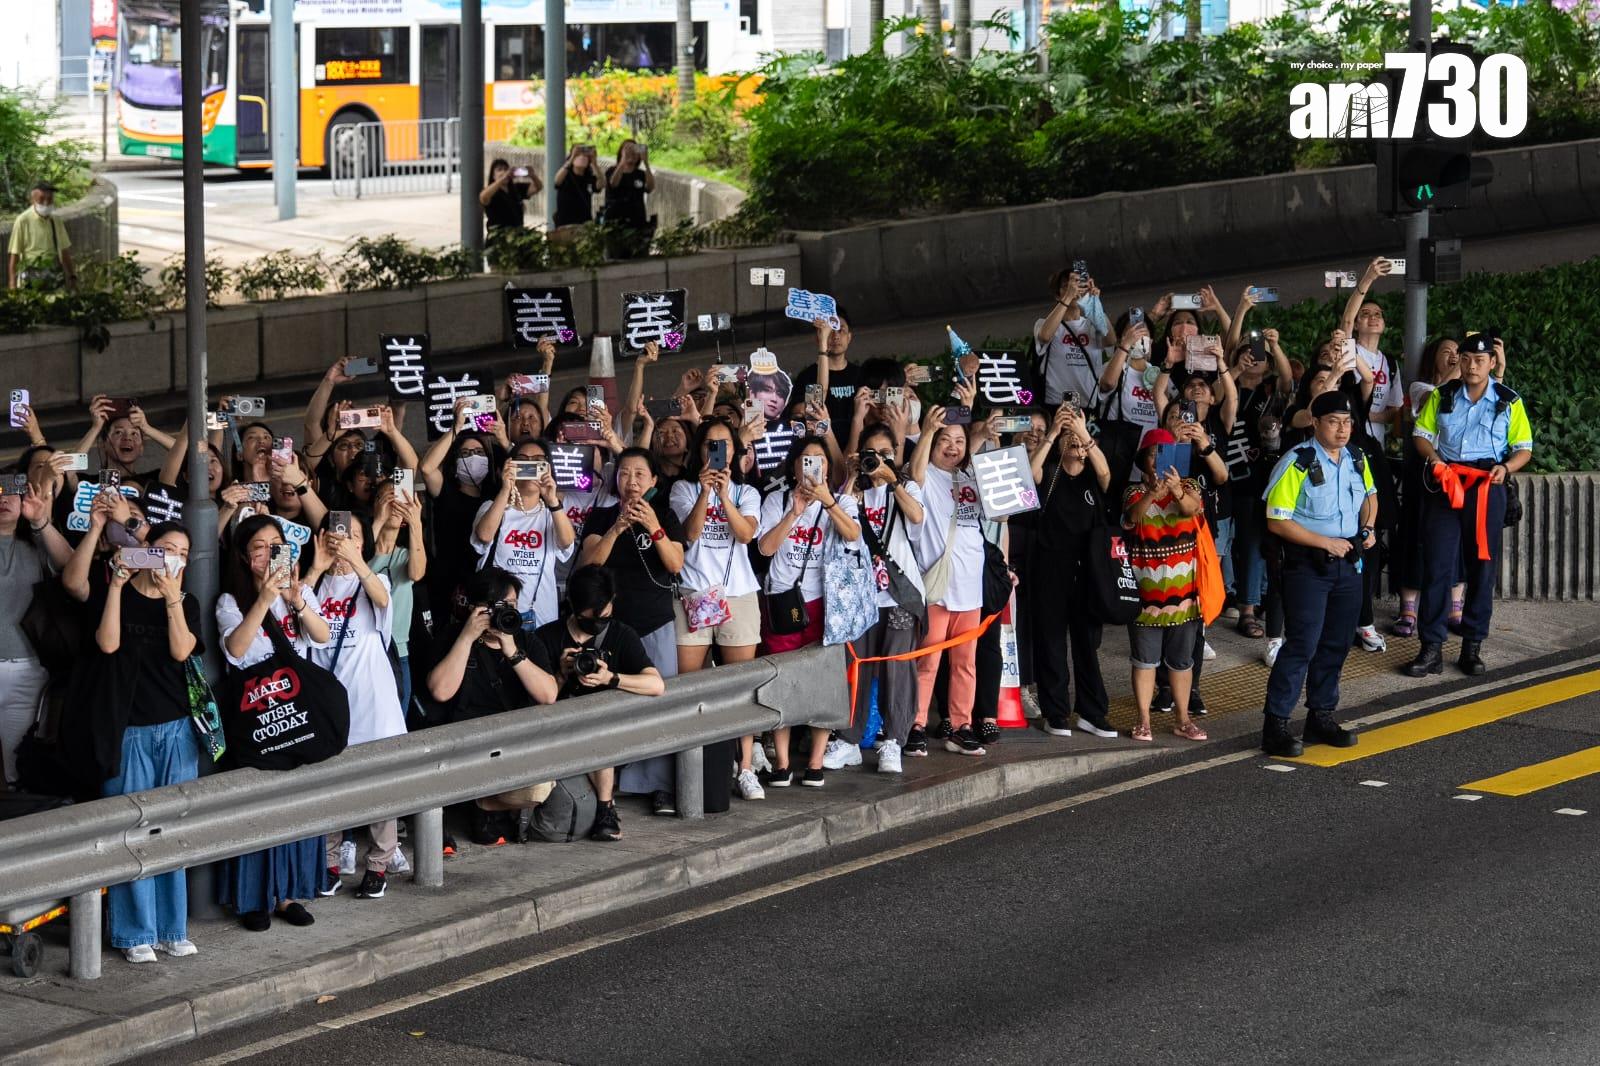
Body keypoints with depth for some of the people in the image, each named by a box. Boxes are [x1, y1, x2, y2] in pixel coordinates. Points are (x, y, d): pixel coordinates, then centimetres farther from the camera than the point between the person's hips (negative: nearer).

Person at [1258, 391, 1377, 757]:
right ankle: (1275, 725, -7)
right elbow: (1277, 521, -16)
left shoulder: (1357, 459, 6)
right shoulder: (1296, 464, -15)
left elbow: (1369, 495, 26)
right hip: (1308, 565, -7)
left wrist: (1368, 527, 6)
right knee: (1302, 644, -11)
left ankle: (1321, 716, 25)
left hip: (1348, 562, 7)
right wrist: (1326, 543, -18)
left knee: (1337, 644, 12)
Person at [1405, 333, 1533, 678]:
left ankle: (1472, 647, 13)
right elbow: (1422, 433, 12)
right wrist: (1434, 459, -9)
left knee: (1482, 567, 4)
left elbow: (1524, 449, 4)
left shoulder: (1508, 401, 2)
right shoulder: (1442, 395, 7)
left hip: (1487, 487, -1)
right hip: (1445, 483, 1)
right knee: (1437, 565, -3)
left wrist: (1506, 467, -17)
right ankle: (1432, 647, 0)